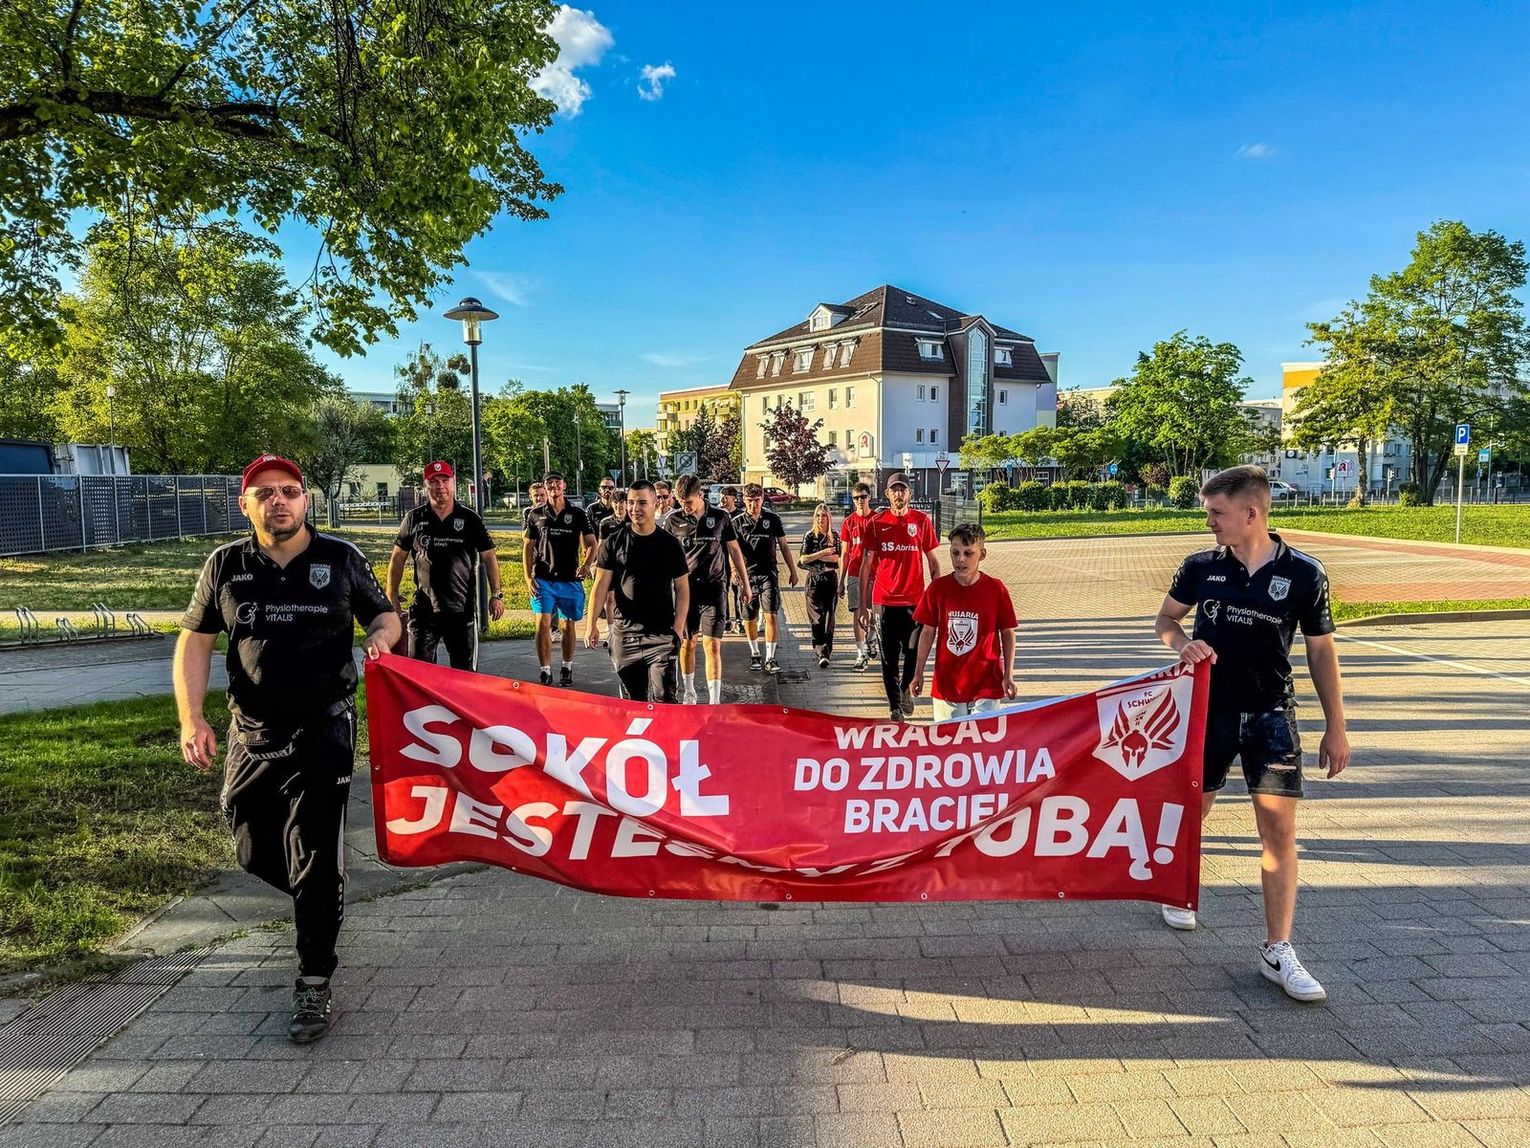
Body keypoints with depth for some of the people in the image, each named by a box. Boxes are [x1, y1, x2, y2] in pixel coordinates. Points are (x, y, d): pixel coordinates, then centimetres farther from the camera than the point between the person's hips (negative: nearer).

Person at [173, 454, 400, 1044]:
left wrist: (381, 637, -17)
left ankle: (314, 985, 9)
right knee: (255, 855, 14)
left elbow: (384, 614, 8)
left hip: (324, 731, -3)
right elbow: (195, 640, 8)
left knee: (316, 861, -4)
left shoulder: (341, 559, -3)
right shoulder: (226, 566, 1)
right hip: (251, 735, 3)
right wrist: (191, 717, -4)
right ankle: (319, 904, 45)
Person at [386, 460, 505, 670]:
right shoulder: (414, 519, 4)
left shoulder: (470, 519, 2)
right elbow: (398, 558, 10)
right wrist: (392, 596, 5)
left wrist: (496, 595, -2)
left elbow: (489, 557, 4)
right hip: (424, 610, 0)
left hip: (462, 609, 0)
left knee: (465, 673, 9)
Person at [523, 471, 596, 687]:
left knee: (568, 625, 9)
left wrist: (587, 563, -15)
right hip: (543, 579, 0)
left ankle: (567, 669, 23)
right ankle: (546, 672, 0)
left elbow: (591, 543, 4)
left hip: (570, 580, 0)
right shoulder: (536, 514, 6)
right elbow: (528, 546, 10)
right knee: (543, 624, -7)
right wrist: (528, 576, 2)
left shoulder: (577, 514, 3)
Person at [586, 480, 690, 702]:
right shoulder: (614, 543, 3)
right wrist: (591, 624, -5)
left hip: (661, 634, -2)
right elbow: (602, 584, 2)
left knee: (662, 698, -10)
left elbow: (682, 588, 3)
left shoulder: (669, 543, 1)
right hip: (624, 632, 2)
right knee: (632, 697, 12)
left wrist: (678, 627, -6)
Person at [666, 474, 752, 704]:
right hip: (685, 587, 1)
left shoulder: (719, 517, 1)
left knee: (712, 645, -7)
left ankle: (715, 700, -6)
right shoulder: (674, 520, 0)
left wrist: (745, 583, 11)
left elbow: (734, 550, 9)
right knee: (687, 642, 10)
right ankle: (688, 692, 29)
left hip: (714, 586, -1)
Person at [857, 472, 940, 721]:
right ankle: (895, 706, 19)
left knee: (914, 652, -3)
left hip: (915, 599, 0)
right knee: (889, 658, 6)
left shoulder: (922, 520, 3)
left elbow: (933, 561, 7)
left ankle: (905, 689, 27)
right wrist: (863, 605, 1)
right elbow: (866, 565, 5)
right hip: (885, 600, 0)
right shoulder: (876, 523, 2)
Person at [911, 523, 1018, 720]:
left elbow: (1007, 633, 2)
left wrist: (1008, 675, -2)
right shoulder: (937, 588, -3)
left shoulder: (996, 589, -6)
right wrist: (918, 673, 7)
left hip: (986, 684, -1)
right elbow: (928, 632, 6)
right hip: (946, 682, 2)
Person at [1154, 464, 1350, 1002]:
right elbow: (1165, 617, 12)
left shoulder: (1303, 573, -6)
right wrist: (1183, 642, -12)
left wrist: (1335, 726, 3)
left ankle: (1277, 952, 4)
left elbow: (1321, 652, 2)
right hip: (1209, 708, 1)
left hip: (1270, 714, -1)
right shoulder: (1201, 567, -2)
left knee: (1279, 827, -5)